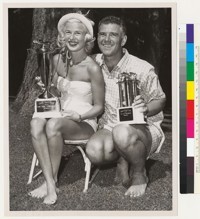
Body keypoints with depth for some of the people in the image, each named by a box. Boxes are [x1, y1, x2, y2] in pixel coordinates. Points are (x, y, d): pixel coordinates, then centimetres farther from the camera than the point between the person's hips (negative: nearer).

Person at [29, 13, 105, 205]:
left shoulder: (92, 68, -13)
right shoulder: (58, 60, 5)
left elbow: (99, 106, -7)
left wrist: (80, 117, -22)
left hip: (85, 124, -5)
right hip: (62, 118, 5)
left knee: (53, 124, -35)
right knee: (36, 122, -27)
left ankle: (52, 180, -17)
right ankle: (50, 184, -29)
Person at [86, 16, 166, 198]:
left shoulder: (142, 69, -16)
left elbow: (160, 100, -5)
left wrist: (146, 109, -27)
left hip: (144, 127, -3)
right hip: (109, 127, 4)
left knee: (122, 133, -39)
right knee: (94, 151, -30)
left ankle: (140, 174, -8)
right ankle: (123, 160, 4)